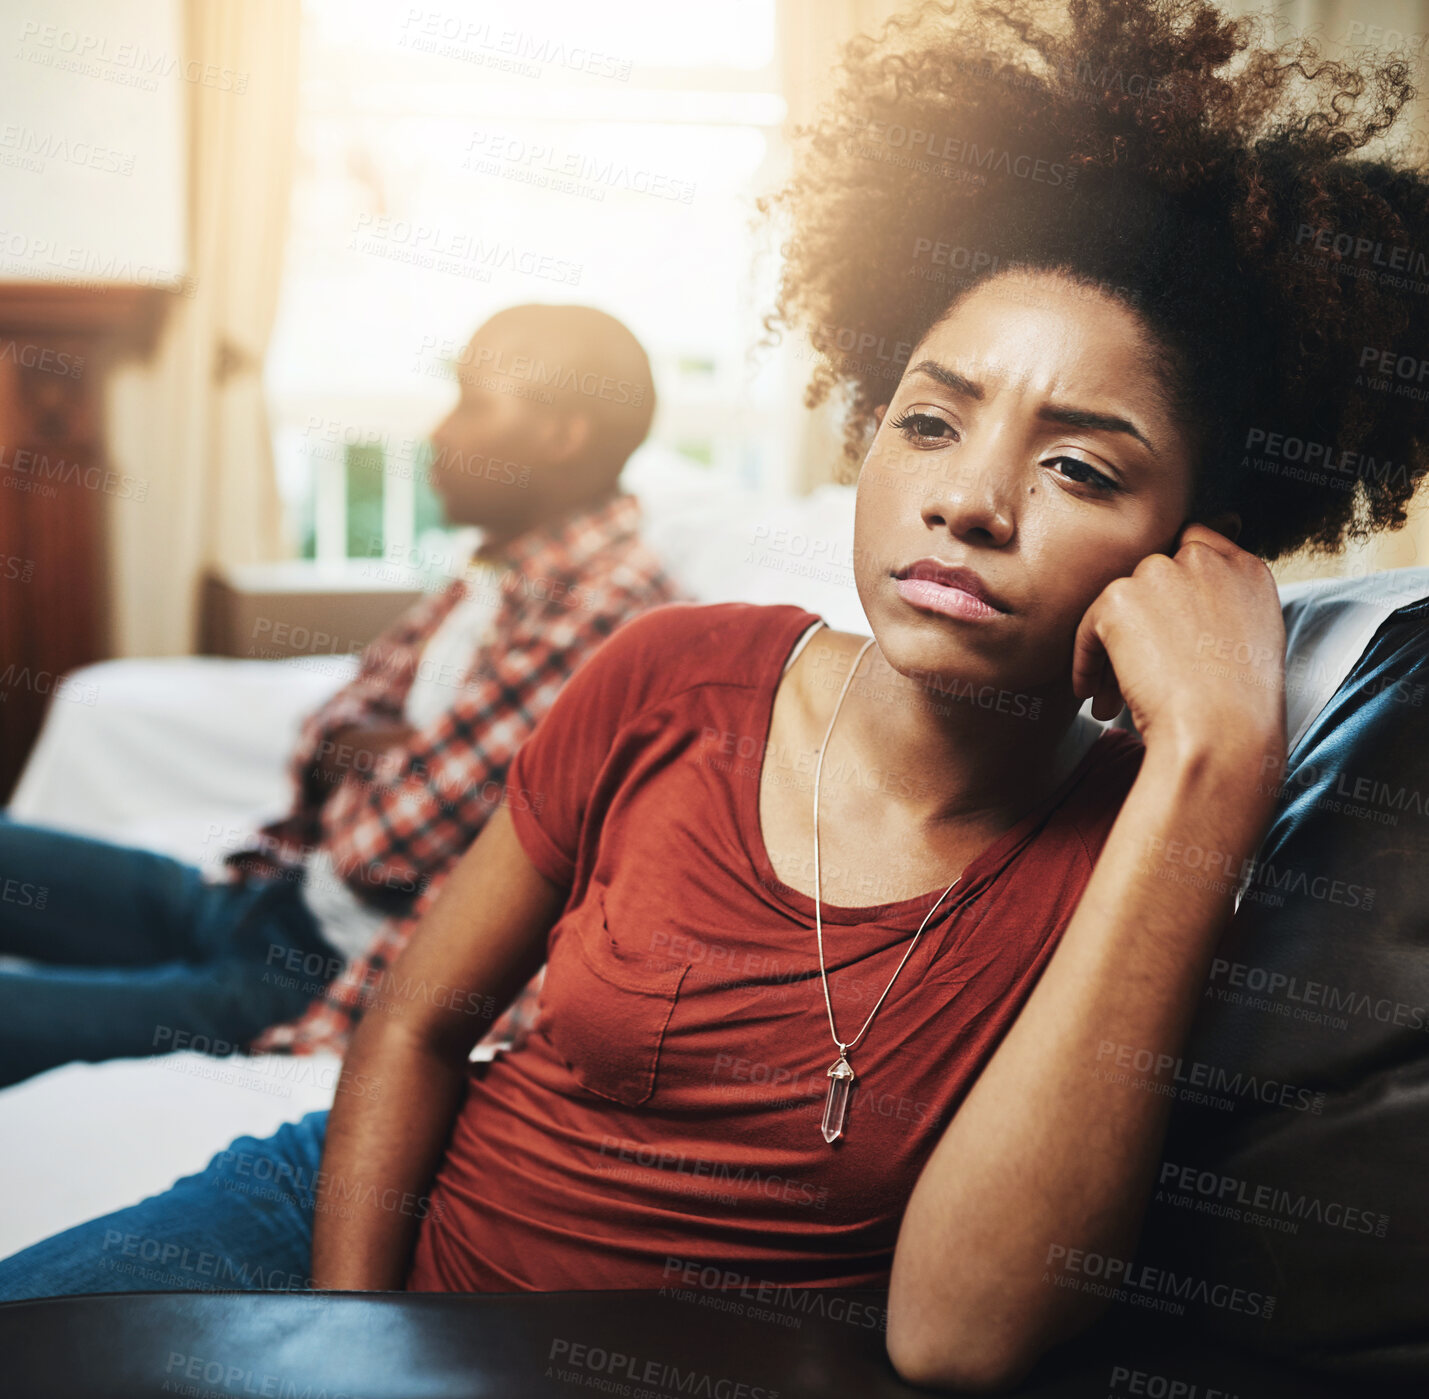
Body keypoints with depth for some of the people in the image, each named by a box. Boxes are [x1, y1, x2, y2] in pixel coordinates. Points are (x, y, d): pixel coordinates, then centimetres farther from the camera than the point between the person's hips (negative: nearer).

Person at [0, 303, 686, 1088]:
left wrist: (371, 756, 1)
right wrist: (367, 747, -8)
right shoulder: (495, 575, 9)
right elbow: (330, 736, 15)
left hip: (350, 977, -9)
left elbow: (386, 844, -21)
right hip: (274, 902, 10)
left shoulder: (604, 605, -22)